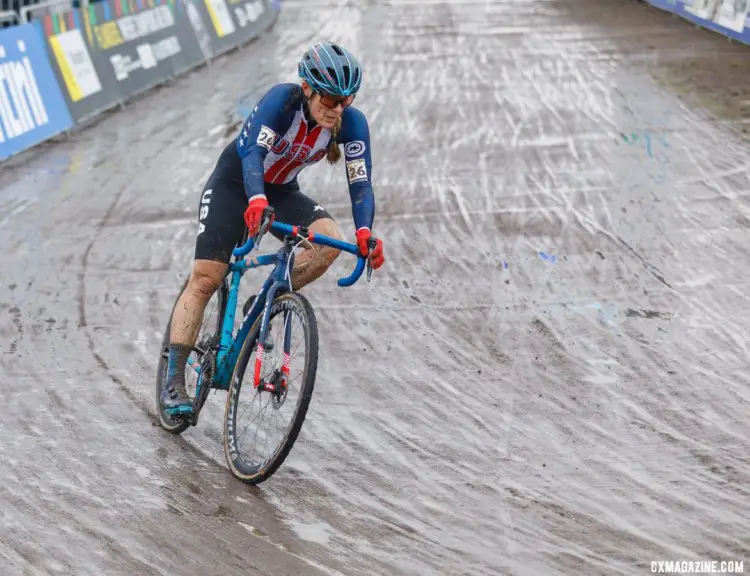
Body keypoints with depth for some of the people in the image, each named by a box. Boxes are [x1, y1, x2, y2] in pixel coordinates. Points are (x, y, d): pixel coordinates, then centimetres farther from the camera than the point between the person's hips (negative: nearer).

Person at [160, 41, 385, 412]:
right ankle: (174, 381, -6)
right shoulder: (282, 99, -30)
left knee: (330, 239, -25)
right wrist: (256, 200, -61)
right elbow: (253, 151, -42)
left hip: (282, 192, 4)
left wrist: (364, 232, -41)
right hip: (234, 182, -4)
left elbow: (360, 184, -23)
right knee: (205, 277, -12)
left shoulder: (352, 123, -20)